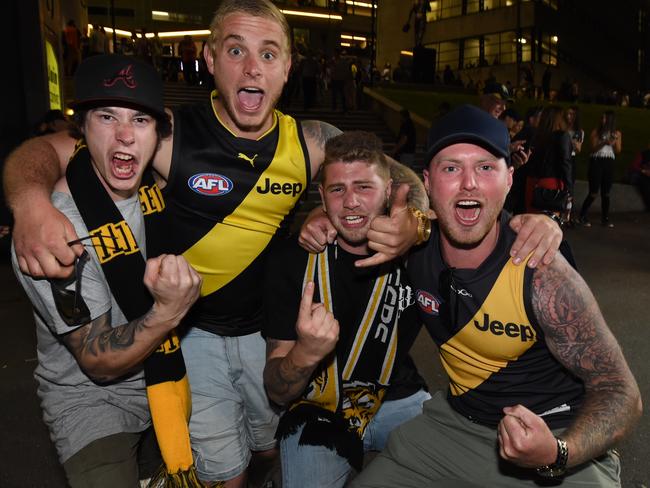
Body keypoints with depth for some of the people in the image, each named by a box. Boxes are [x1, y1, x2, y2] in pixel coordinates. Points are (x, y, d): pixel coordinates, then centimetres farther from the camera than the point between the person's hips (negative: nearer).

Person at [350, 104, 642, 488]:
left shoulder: (541, 276, -24)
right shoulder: (414, 245, -13)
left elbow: (621, 393, -16)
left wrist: (556, 455, -33)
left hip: (560, 443, -3)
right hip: (458, 421, 3)